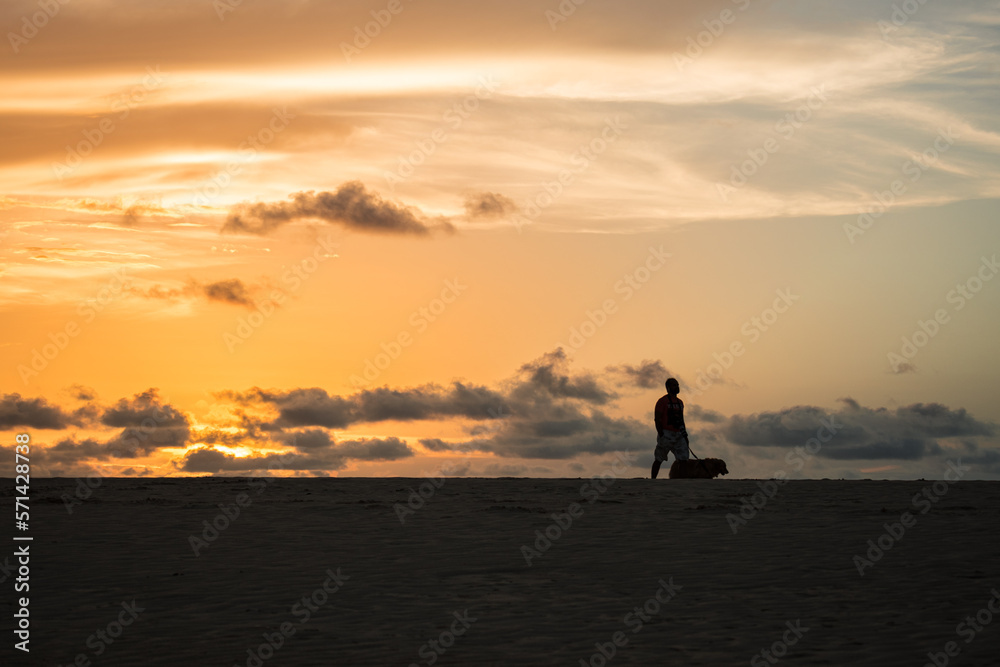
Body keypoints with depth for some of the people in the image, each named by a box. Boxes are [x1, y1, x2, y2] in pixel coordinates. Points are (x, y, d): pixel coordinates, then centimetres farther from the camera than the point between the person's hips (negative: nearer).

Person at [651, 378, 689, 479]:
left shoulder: (680, 402, 17)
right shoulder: (662, 401, -6)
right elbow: (657, 419, -10)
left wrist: (684, 434, 14)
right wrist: (661, 435, -16)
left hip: (678, 435, 6)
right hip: (666, 434, -6)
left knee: (683, 459, -2)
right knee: (659, 459, -1)